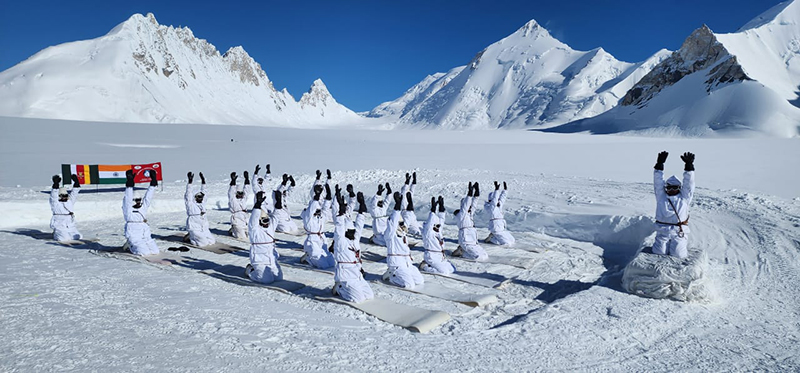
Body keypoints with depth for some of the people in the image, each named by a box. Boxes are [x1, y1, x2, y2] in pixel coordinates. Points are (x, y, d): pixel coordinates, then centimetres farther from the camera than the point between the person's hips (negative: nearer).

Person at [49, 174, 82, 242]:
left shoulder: (69, 201, 15)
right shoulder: (55, 203, -1)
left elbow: (74, 193, 11)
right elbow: (53, 194, -16)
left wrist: (76, 182, 0)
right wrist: (56, 184, -29)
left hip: (70, 226, 5)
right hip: (59, 226, -5)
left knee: (78, 237, -10)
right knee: (64, 238, -22)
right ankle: (55, 234, 10)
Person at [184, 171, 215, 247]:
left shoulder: (202, 204, 11)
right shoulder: (190, 204, -5)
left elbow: (203, 192, 14)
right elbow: (189, 193, -14)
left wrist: (203, 181, 9)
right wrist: (190, 181, -21)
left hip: (204, 228, 7)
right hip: (195, 228, -7)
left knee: (212, 241, 1)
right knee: (204, 243, -16)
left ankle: (194, 237, 20)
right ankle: (189, 238, 10)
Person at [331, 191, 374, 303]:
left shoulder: (355, 239, 10)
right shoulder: (340, 241, -10)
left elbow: (359, 225, 11)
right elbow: (339, 227, -21)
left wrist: (362, 205, 8)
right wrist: (342, 210, -30)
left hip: (357, 275, 8)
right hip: (345, 275, -8)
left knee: (369, 295, 6)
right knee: (359, 298, -15)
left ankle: (345, 287, 19)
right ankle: (339, 288, 9)